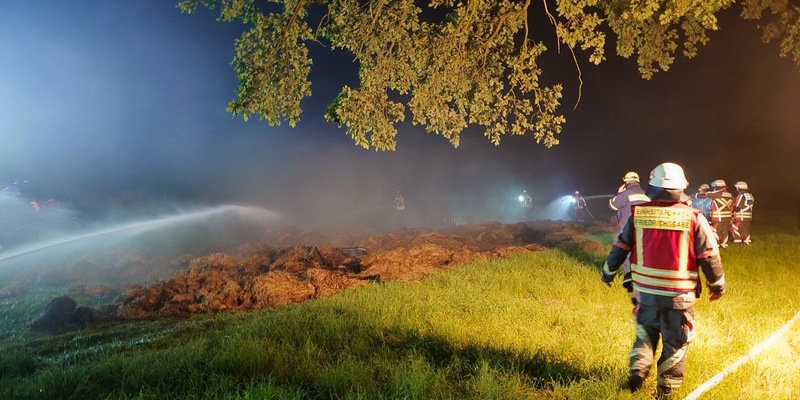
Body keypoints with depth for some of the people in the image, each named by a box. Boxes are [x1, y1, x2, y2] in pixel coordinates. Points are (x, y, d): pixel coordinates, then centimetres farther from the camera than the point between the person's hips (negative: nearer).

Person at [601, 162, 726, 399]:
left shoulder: (637, 214, -6)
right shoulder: (694, 218, -10)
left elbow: (620, 248, 0)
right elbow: (709, 256, -5)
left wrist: (608, 273, 15)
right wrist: (717, 285, 11)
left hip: (645, 290, 2)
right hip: (679, 294, -1)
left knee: (645, 332, 24)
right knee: (676, 342, 15)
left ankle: (638, 369, 13)